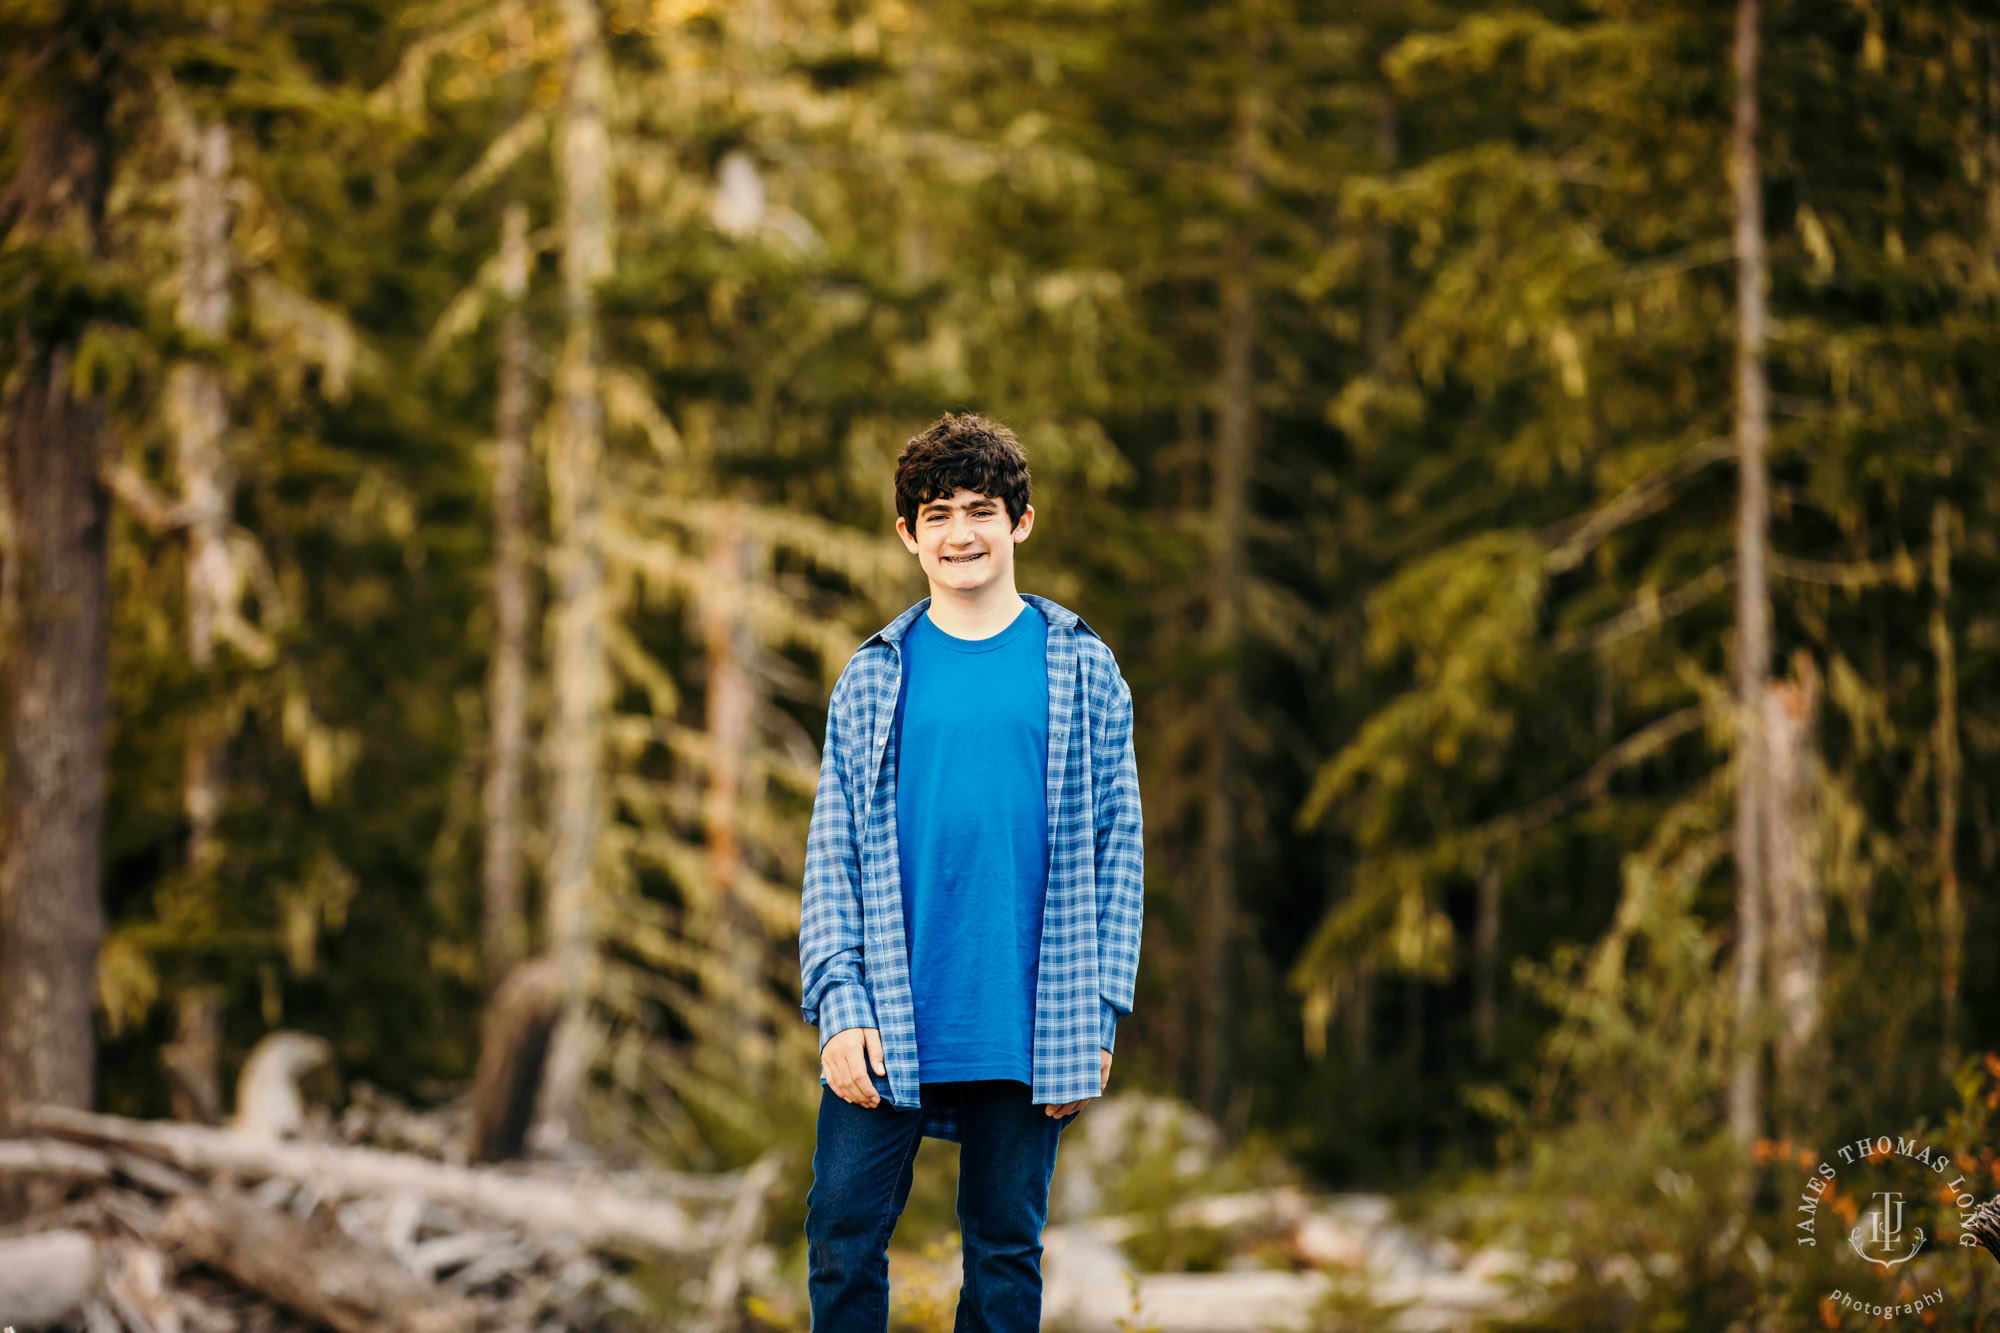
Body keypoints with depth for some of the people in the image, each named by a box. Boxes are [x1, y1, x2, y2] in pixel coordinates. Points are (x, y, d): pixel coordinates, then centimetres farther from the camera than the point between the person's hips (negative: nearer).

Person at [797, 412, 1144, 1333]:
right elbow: (832, 856, 5)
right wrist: (841, 1006, -6)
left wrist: (1096, 1012, -2)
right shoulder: (874, 678, 7)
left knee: (1006, 1248, 6)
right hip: (886, 1024, 1)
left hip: (1026, 1028, 0)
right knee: (843, 1235, -2)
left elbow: (1115, 848, 5)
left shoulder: (1080, 670, 5)